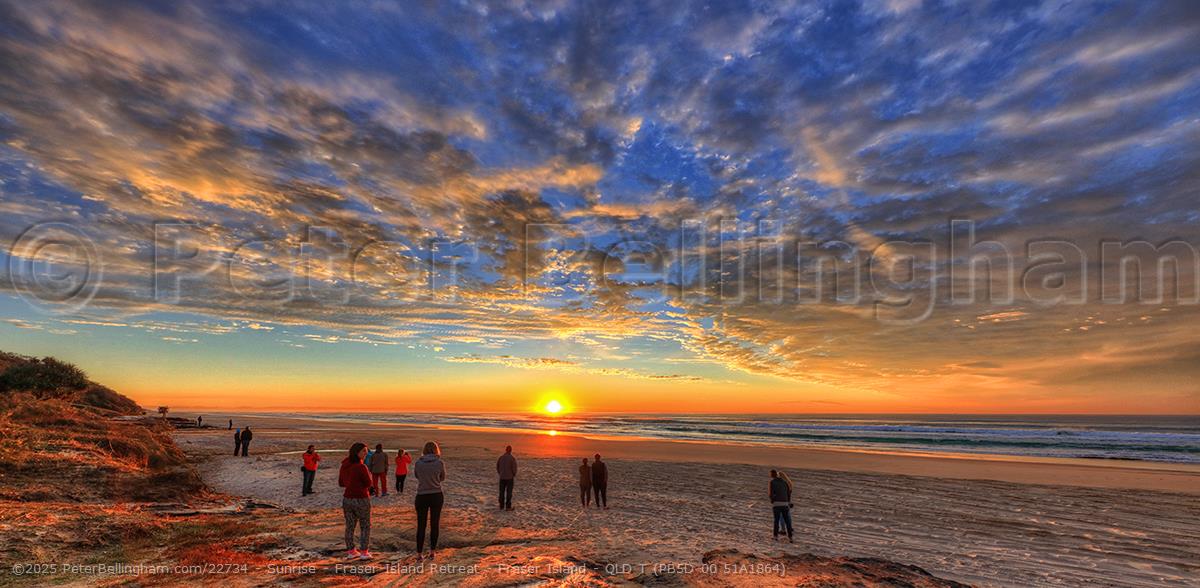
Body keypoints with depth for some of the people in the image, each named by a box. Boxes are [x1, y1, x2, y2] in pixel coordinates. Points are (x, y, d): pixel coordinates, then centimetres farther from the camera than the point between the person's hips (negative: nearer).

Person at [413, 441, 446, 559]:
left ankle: (419, 553, 14)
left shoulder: (418, 463, -7)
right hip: (437, 495, 0)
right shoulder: (440, 463, -10)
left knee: (421, 526, 10)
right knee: (434, 525, 11)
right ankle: (432, 552, 17)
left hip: (422, 496, 0)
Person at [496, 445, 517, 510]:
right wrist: (514, 476, 4)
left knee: (502, 492, 12)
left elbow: (497, 467, 6)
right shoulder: (513, 458, -13)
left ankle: (501, 506, 17)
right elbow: (514, 468, -14)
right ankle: (508, 507, 4)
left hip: (502, 477, 4)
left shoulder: (501, 457, 0)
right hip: (510, 477, -4)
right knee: (509, 492, 3)